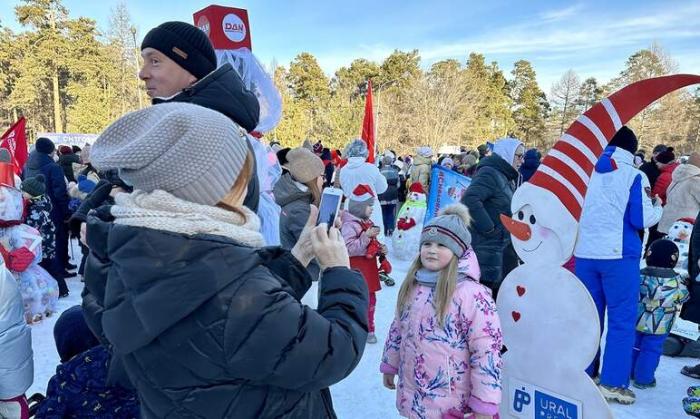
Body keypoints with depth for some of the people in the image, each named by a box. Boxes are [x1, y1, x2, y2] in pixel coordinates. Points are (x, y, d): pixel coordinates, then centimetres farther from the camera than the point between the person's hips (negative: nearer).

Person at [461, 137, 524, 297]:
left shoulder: (506, 177, 17)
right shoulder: (489, 173, -13)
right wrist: (489, 229, -23)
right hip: (487, 247, -10)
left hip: (503, 247, 10)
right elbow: (470, 200, -28)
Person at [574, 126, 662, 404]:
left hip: (585, 252, 5)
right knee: (622, 319, 3)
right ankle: (613, 383, 4)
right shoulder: (634, 176, -6)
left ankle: (583, 373, 21)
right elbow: (642, 219, -7)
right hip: (619, 255, -5)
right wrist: (658, 208, 13)